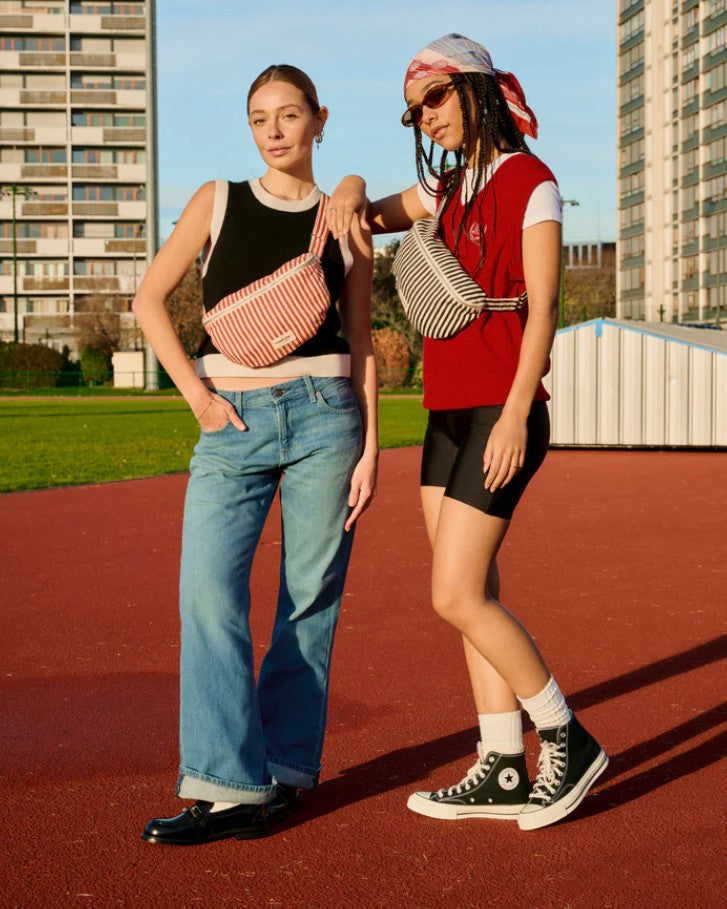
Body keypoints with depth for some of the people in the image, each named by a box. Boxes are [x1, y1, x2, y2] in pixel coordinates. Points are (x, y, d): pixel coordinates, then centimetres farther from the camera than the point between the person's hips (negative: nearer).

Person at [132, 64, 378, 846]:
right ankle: (230, 786, -10)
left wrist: (370, 449, 1)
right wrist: (195, 393, -1)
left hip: (323, 414, 0)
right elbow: (150, 300, 9)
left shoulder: (345, 223, 9)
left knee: (309, 599, 0)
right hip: (232, 426, 1)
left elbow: (360, 346, 9)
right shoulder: (216, 202, 10)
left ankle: (282, 774, 11)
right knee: (209, 590, -12)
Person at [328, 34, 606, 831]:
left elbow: (541, 307, -12)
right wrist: (349, 196, 0)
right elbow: (368, 211, 26)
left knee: (457, 597, -10)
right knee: (473, 597, 7)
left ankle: (567, 741, 4)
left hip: (500, 411, -8)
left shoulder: (529, 182, -6)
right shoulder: (447, 190, 16)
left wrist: (515, 414, -19)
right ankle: (504, 770, 13)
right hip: (447, 413, 8)